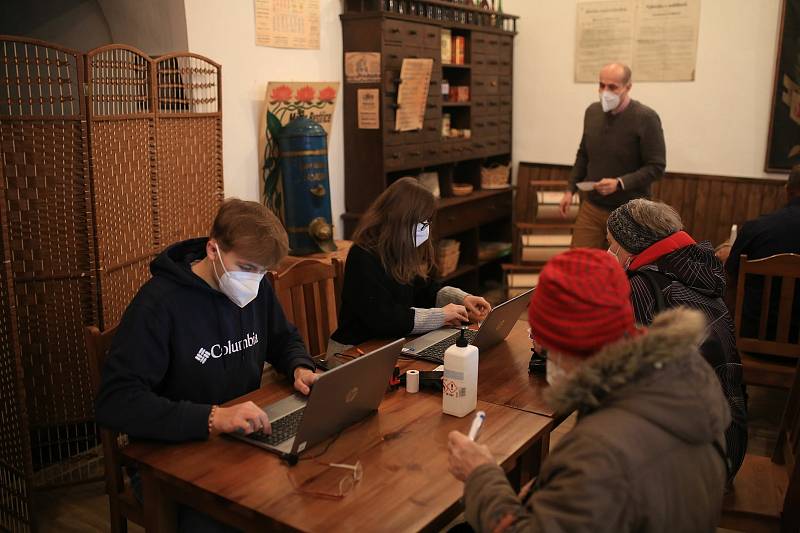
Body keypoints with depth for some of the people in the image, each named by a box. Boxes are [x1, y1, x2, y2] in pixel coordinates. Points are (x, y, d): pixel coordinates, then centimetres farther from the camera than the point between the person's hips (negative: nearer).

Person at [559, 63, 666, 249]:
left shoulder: (646, 118, -12)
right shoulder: (592, 112, 5)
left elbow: (656, 167, -13)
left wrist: (620, 183, -24)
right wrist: (570, 190, 10)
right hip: (591, 207, 5)